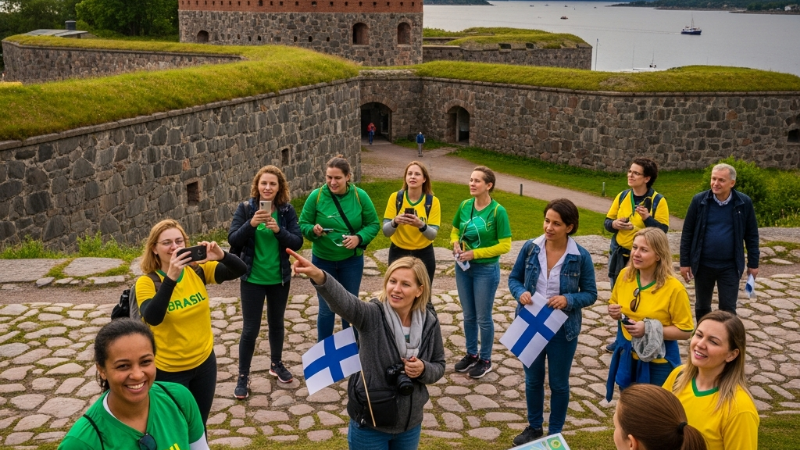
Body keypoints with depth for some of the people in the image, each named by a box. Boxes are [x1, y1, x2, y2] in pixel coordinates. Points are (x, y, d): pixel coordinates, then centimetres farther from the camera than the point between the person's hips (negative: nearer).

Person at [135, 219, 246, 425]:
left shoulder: (198, 271, -6)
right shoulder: (147, 282, -16)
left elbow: (240, 270, -13)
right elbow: (152, 318, -33)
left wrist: (222, 255, -33)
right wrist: (170, 277, -42)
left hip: (204, 361, 4)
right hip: (169, 369, -4)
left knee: (199, 426, 21)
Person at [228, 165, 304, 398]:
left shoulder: (287, 210, -5)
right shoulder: (245, 208, -9)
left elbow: (298, 242, -9)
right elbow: (233, 240, -14)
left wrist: (279, 230, -26)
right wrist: (251, 224, -30)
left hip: (280, 278, 2)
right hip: (252, 278, -2)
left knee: (276, 323, 19)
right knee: (250, 328, 2)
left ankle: (276, 365, 39)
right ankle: (243, 376, 17)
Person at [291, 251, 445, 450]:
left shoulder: (429, 323, -6)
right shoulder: (373, 315, -17)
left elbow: (439, 366, 6)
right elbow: (344, 301, -38)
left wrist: (423, 369, -18)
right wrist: (318, 276, -58)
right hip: (370, 425, -3)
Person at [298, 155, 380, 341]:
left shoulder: (360, 196, -9)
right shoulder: (316, 196, -11)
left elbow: (373, 224, -3)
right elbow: (303, 224, -5)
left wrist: (359, 237, -21)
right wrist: (313, 230, -27)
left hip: (352, 261, 1)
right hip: (323, 260, -1)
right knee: (326, 308, 9)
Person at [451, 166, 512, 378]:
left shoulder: (498, 211, -16)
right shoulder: (464, 205, -2)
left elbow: (505, 246, -14)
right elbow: (455, 231, 13)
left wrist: (475, 253, -18)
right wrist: (455, 244, -9)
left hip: (486, 269, -5)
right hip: (463, 267, 5)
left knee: (483, 317, 7)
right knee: (468, 315, 17)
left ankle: (485, 360, 24)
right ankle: (471, 354, 34)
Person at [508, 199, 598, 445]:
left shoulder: (581, 256, -15)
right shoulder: (530, 248, -9)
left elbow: (590, 294, -7)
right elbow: (514, 278, 2)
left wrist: (569, 300, -26)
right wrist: (520, 293, -20)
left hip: (563, 330, -2)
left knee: (558, 383, 15)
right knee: (532, 379, 19)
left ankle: (555, 433, 34)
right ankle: (534, 427, 40)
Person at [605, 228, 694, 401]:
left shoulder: (674, 288, -20)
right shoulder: (624, 275, -6)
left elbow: (685, 331, -15)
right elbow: (614, 304, 12)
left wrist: (649, 329, -26)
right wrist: (614, 311, -12)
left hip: (658, 363, -5)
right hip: (626, 357, 5)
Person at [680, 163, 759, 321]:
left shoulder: (744, 203, -7)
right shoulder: (699, 200, -8)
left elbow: (751, 235, 2)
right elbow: (687, 233, -2)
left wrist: (753, 263, 3)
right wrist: (685, 262, -3)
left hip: (730, 266, -1)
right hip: (703, 265, 1)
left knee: (728, 309, 4)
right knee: (702, 307, 15)